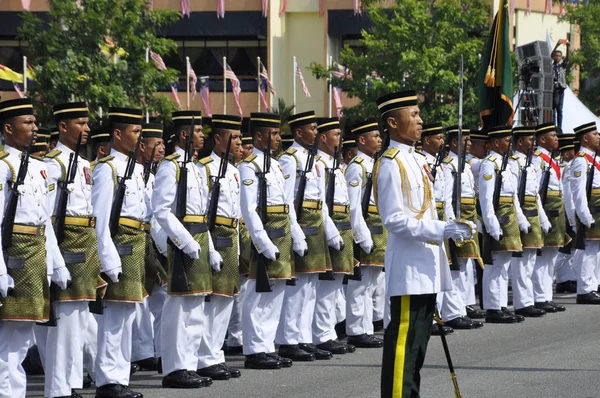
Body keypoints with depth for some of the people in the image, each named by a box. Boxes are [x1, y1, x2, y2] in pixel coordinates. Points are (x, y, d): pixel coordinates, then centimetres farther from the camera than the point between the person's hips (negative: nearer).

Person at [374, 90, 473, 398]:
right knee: (404, 338, -8)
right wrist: (442, 230, -23)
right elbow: (394, 220, -20)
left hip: (426, 265, 10)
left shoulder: (417, 161, 15)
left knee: (419, 339, 13)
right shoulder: (391, 165, -14)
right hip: (408, 266, -10)